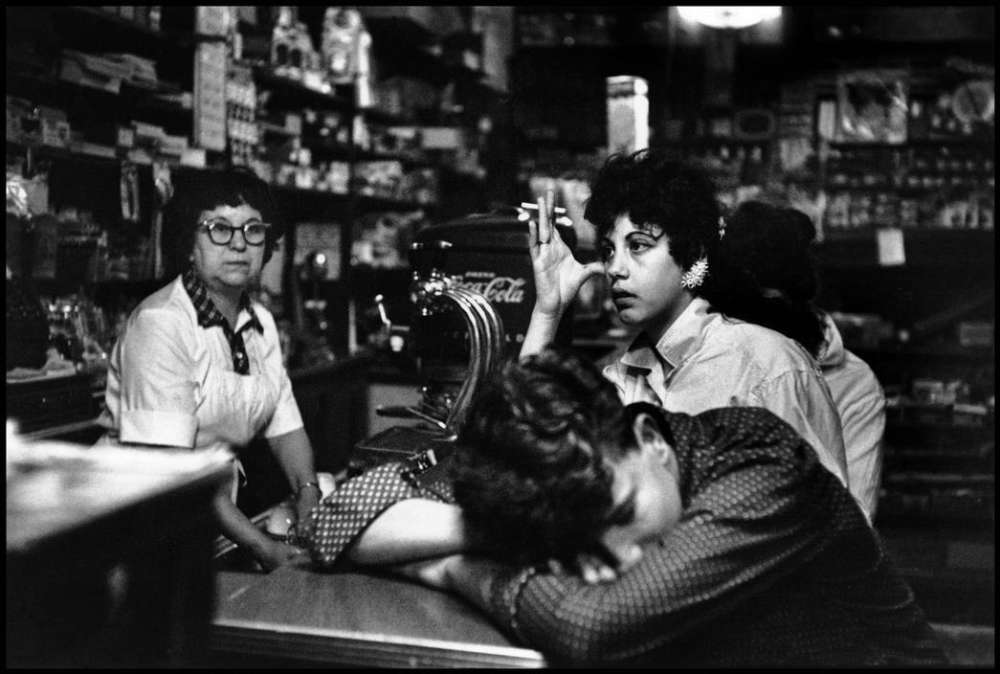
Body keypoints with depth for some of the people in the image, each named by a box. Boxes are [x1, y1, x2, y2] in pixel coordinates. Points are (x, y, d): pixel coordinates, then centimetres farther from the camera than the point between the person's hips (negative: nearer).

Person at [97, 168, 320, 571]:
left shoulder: (260, 322, 9)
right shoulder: (159, 324, -16)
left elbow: (285, 424, 10)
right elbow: (168, 463, -23)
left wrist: (309, 494, -11)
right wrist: (262, 547, -26)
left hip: (223, 502, 7)